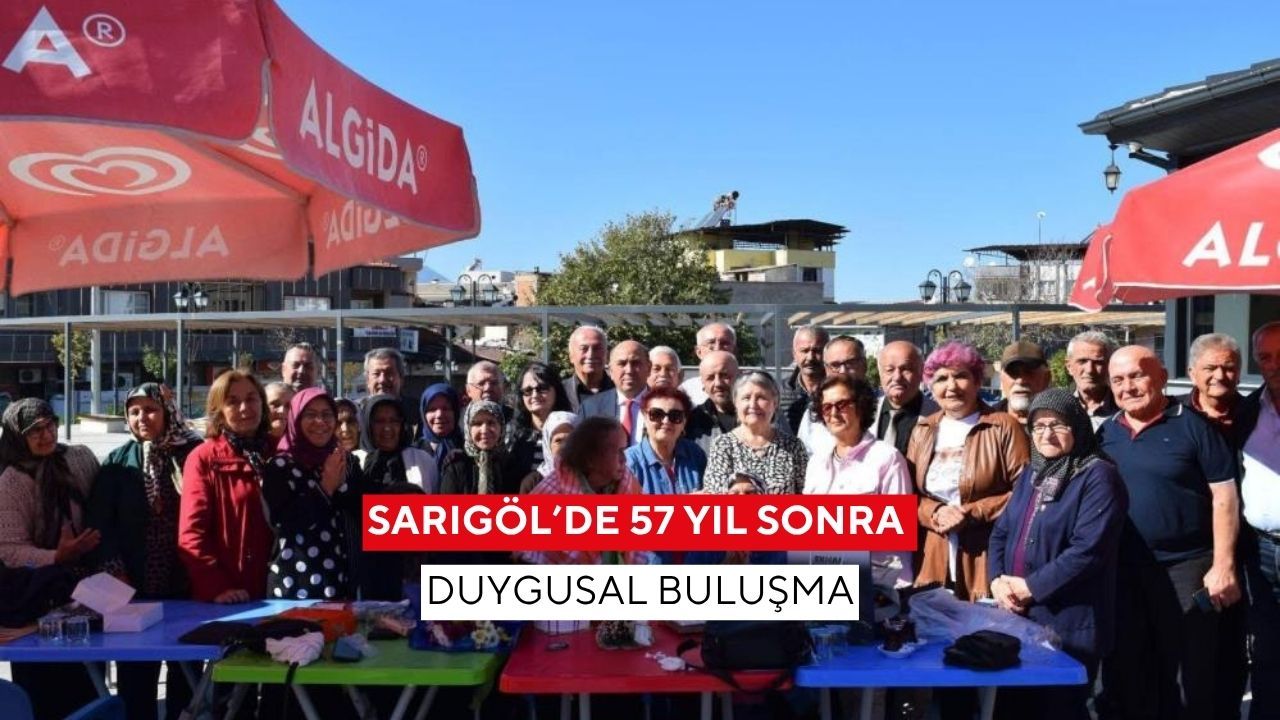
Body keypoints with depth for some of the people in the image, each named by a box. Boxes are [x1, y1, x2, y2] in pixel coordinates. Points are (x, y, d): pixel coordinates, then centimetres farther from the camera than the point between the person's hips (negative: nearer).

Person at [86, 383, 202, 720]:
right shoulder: (118, 461, 1)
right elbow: (99, 521, -1)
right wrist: (114, 570, -10)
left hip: (186, 581, 0)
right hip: (134, 584, 0)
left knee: (186, 667, 13)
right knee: (136, 670, 9)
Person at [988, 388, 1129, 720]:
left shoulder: (1098, 476, -9)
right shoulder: (1031, 473, 15)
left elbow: (1088, 549, -19)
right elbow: (1001, 531, 14)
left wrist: (1031, 587, -16)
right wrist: (997, 580, -4)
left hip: (1068, 623, -7)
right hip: (1018, 618, 7)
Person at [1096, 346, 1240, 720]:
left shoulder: (1192, 426, -6)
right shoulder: (1105, 433, 7)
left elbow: (1224, 496, -7)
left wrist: (1223, 565, -12)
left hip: (1185, 567, -4)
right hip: (1121, 570, 4)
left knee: (1188, 674, 6)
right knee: (1124, 670, 15)